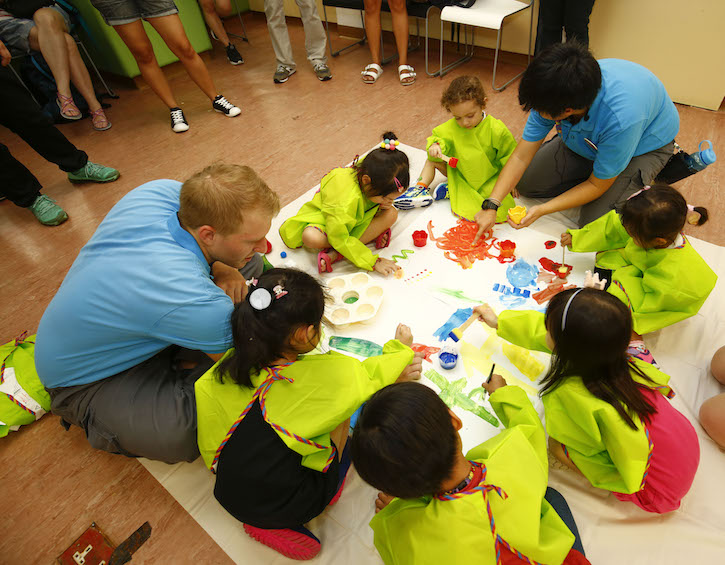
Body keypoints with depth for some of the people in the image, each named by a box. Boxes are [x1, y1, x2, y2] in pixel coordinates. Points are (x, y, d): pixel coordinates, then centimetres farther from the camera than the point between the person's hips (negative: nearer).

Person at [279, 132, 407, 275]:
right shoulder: (346, 198, -41)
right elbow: (339, 238, -36)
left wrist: (384, 205, -21)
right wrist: (373, 261, -35)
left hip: (357, 219, 7)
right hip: (324, 218, -7)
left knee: (391, 214, -20)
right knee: (311, 238, -39)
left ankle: (334, 254, -24)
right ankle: (370, 236, -24)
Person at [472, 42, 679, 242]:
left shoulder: (620, 119, -44)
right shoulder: (554, 95, -28)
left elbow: (597, 185, -30)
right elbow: (521, 156, -22)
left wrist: (542, 210, -35)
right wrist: (490, 206, -28)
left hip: (645, 145, -5)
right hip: (585, 140, 5)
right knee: (525, 183, -1)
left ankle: (638, 182, 10)